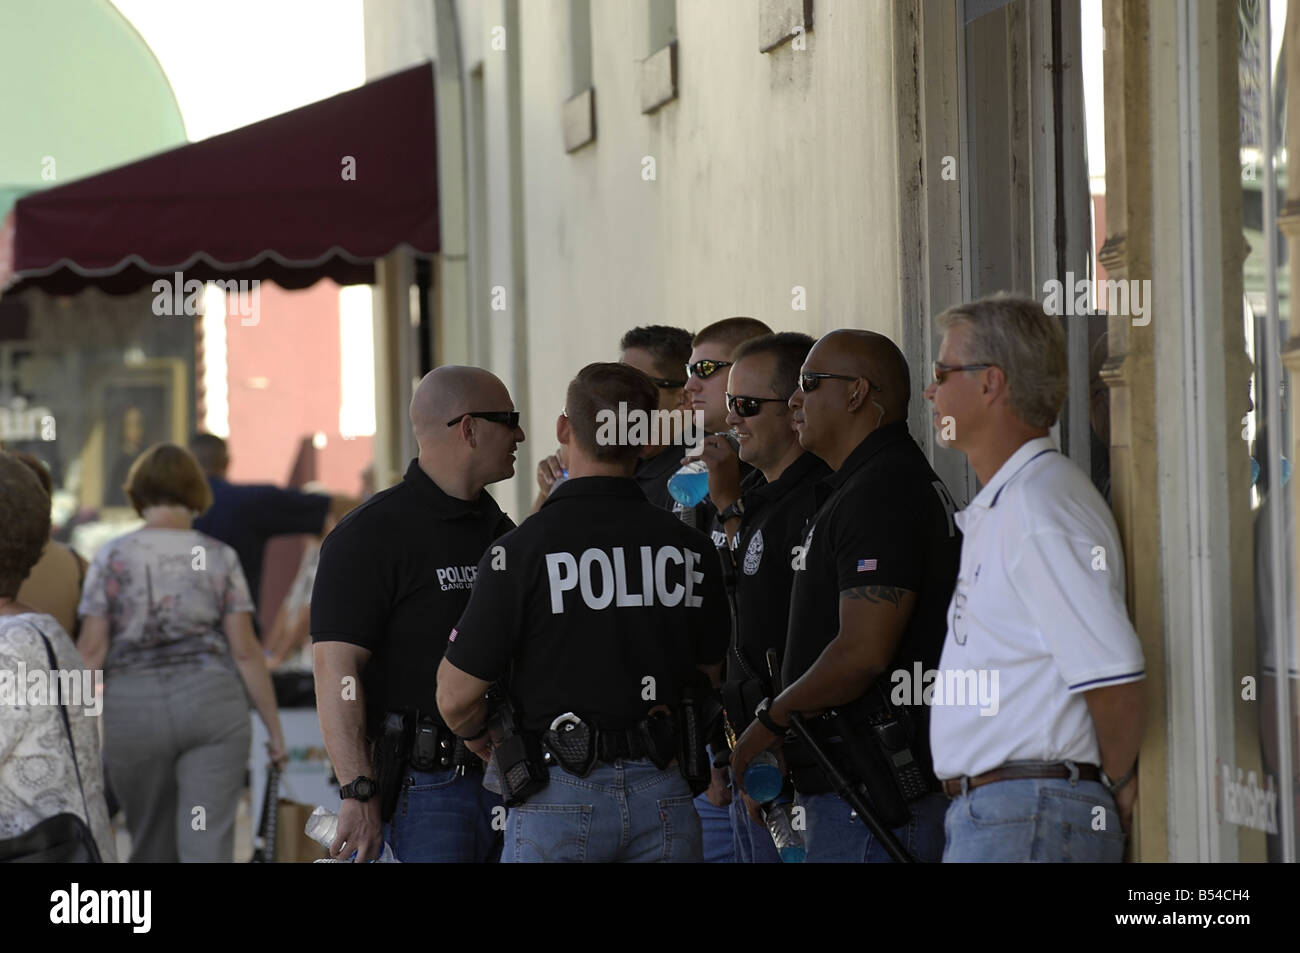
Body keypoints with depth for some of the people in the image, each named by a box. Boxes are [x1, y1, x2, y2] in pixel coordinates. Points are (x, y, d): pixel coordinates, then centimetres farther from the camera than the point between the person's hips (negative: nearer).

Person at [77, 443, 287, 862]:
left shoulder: (111, 558, 0)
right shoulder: (219, 558, 2)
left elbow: (92, 650, -3)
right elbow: (245, 651, 0)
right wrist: (274, 727, 7)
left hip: (133, 708, 1)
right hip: (212, 700, 0)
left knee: (152, 843, 16)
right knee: (208, 845, -4)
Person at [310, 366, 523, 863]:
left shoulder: (500, 531, 18)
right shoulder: (372, 533, -7)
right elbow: (337, 670, -14)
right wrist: (359, 794, -21)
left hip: (509, 783, 7)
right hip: (423, 793, -7)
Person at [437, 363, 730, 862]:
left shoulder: (521, 551, -11)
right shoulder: (690, 550, 2)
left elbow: (457, 698, -8)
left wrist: (479, 736, 13)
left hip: (561, 795, -4)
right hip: (663, 794, 4)